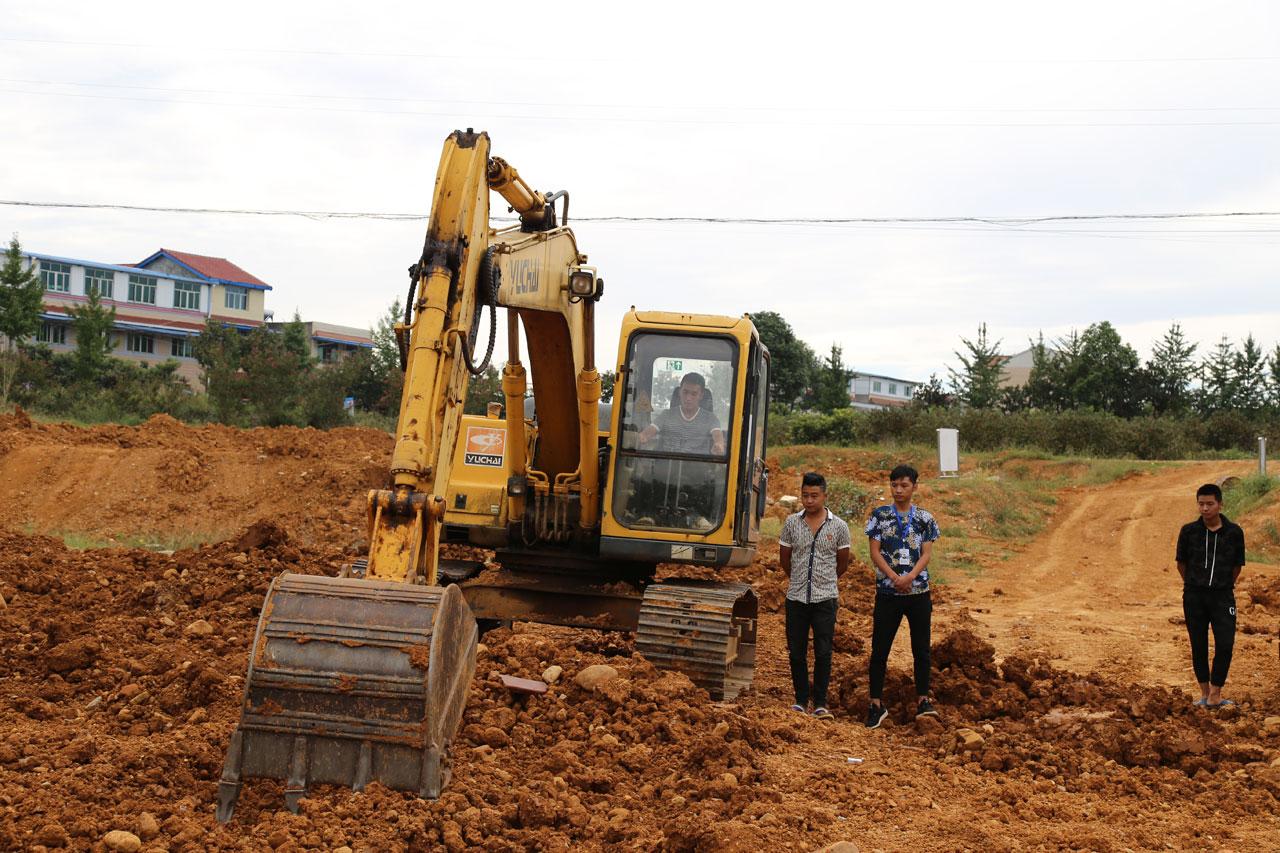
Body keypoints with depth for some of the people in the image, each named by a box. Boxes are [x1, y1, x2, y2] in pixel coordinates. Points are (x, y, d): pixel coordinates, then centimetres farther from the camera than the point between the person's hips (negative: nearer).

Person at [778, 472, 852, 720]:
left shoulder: (838, 526, -2)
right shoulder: (791, 523, 1)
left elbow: (843, 562, 10)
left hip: (825, 598, -2)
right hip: (796, 597, 2)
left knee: (823, 652, -2)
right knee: (796, 652, 6)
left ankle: (820, 703, 6)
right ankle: (801, 700, 18)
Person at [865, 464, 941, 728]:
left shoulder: (925, 518, 5)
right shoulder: (879, 515, 3)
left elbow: (927, 553, 0)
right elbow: (874, 551, -2)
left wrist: (909, 577, -17)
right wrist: (894, 578, -15)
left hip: (919, 591, 1)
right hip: (887, 592, -1)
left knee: (921, 648, 6)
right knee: (880, 649, 0)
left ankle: (923, 701, 16)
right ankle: (876, 704, 6)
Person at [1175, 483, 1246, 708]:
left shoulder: (1234, 532, -2)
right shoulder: (1189, 531, -2)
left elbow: (1237, 565, 9)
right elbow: (1181, 563, 10)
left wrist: (1224, 586, 12)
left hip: (1222, 596, -1)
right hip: (1194, 597, 1)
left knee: (1225, 645, -10)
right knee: (1199, 646, 6)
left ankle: (1215, 693, -1)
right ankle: (1205, 692, 18)